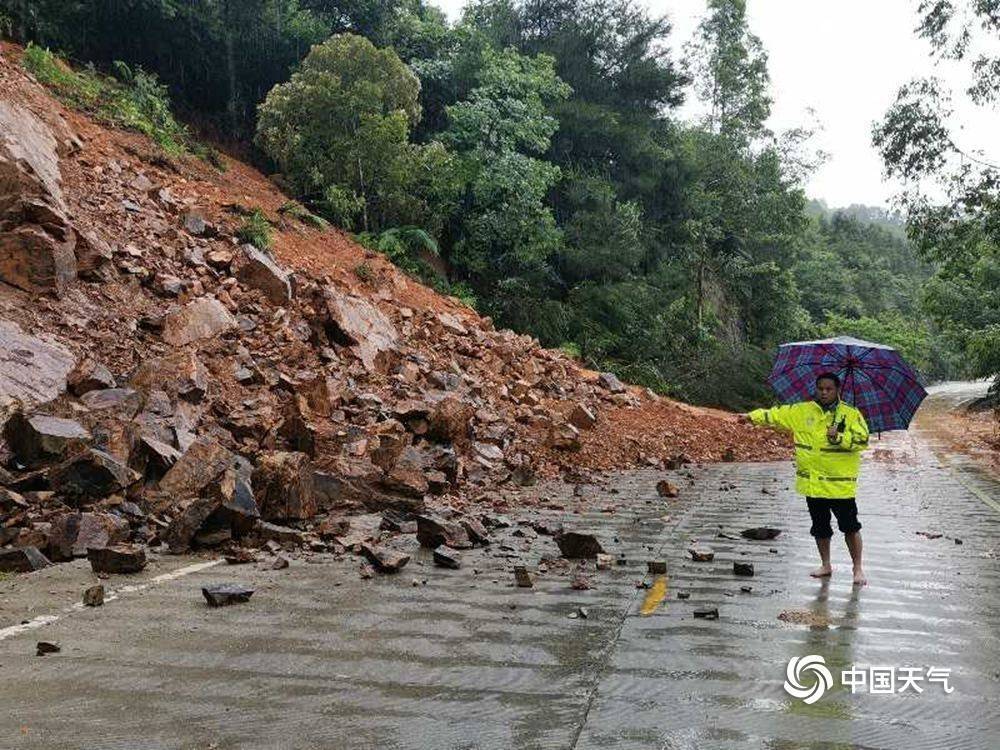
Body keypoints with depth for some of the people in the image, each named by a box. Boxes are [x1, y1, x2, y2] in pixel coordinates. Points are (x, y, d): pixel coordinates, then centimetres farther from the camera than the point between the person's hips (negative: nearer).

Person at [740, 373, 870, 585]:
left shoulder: (852, 414, -3)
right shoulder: (801, 411, 7)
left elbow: (863, 440, -12)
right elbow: (776, 415, 11)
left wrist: (839, 437, -24)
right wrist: (752, 417, 5)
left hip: (841, 484, -4)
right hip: (812, 483, 4)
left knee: (850, 527, 0)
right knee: (820, 527, 15)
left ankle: (858, 568, 15)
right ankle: (825, 565, 31)